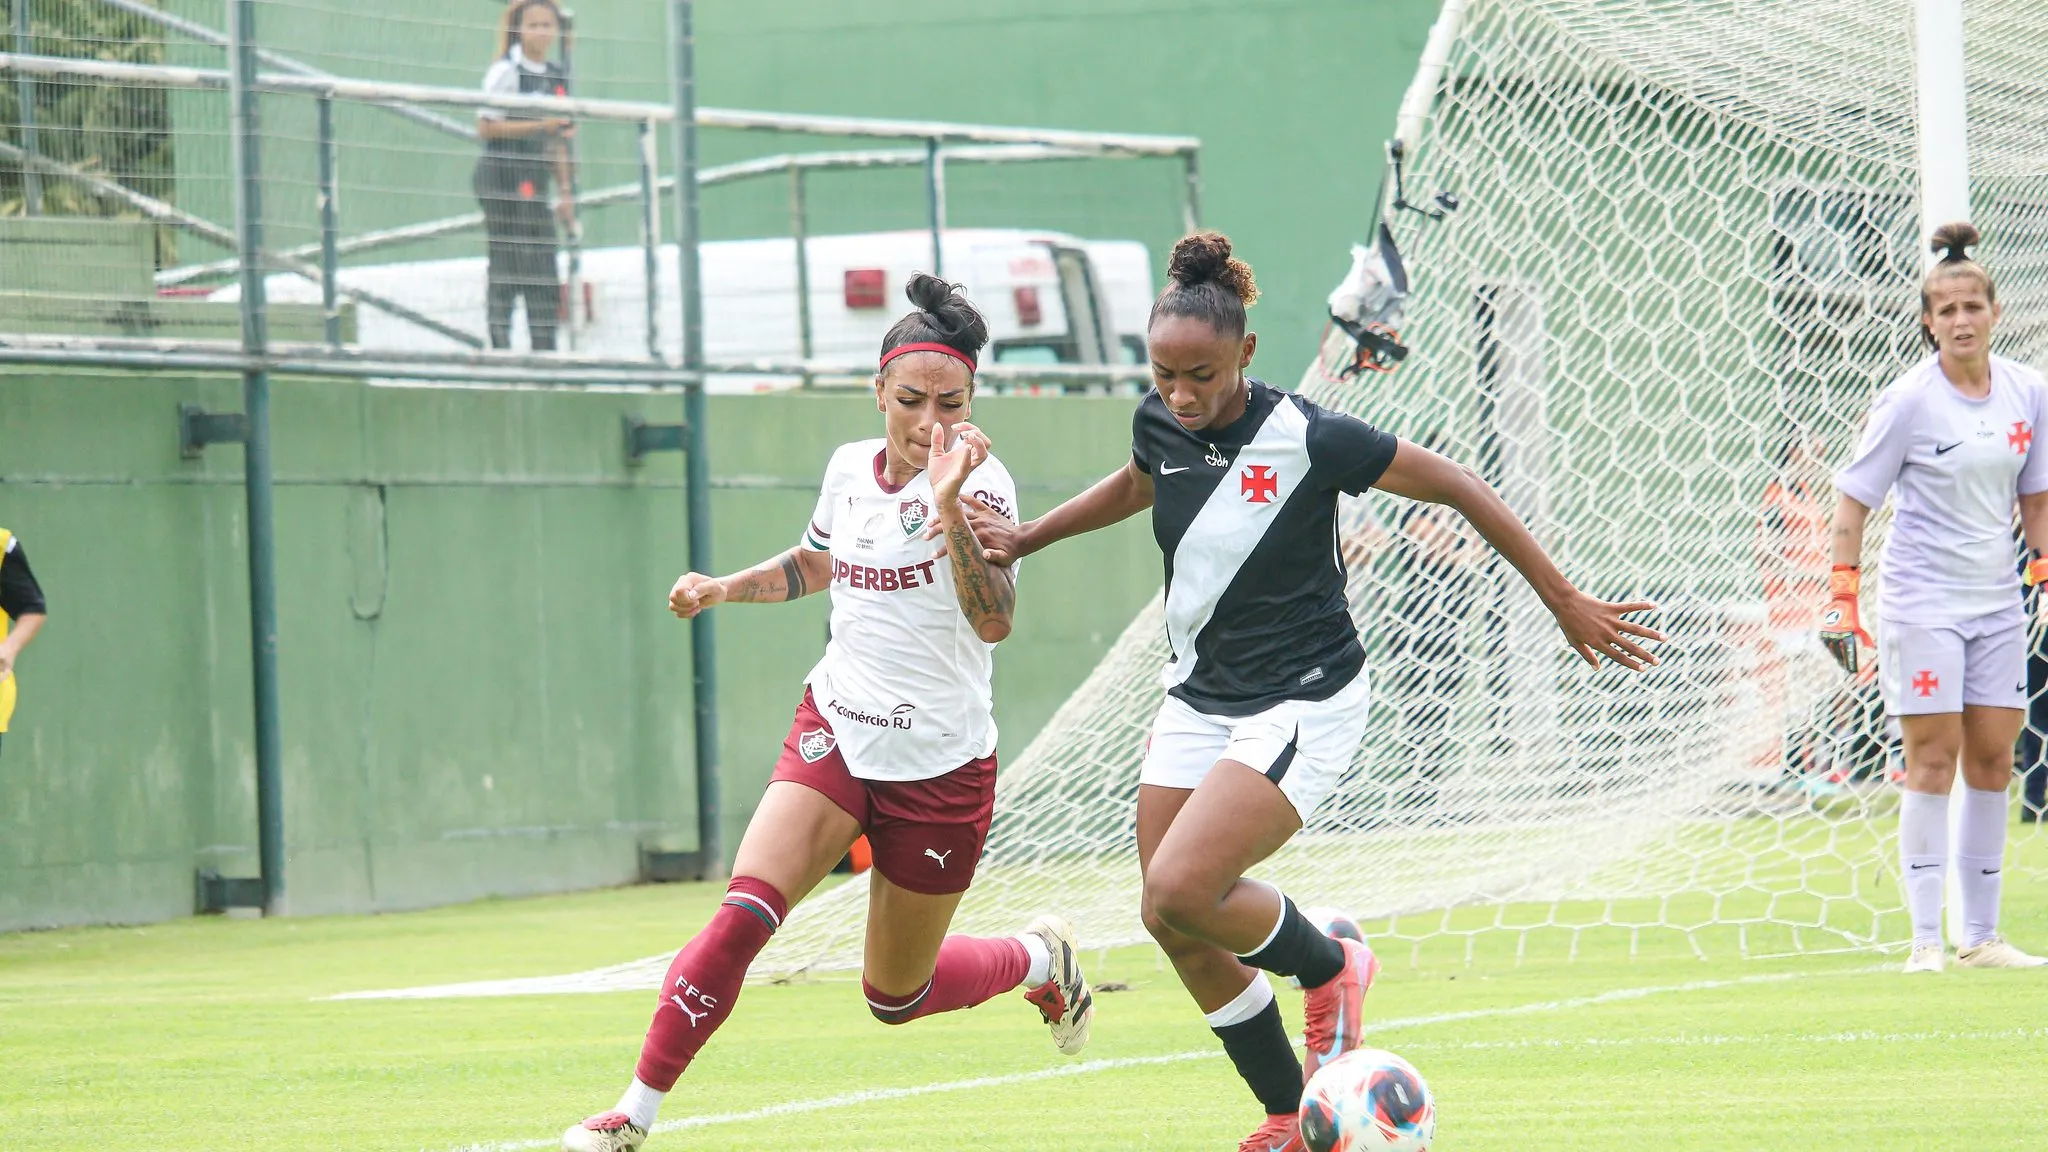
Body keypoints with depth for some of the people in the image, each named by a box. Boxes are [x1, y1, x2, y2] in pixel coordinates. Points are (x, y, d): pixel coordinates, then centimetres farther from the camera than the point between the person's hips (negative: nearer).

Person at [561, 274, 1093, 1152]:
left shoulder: (980, 481, -15)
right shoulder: (850, 469, 1)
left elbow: (994, 621, -31)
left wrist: (950, 507, -41)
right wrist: (723, 588, 9)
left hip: (940, 766, -3)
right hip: (836, 732, 3)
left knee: (896, 998, 10)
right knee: (745, 911, -21)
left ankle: (1041, 958, 40)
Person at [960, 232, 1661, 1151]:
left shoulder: (1307, 439, -20)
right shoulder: (1160, 425, -3)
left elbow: (1458, 489, -11)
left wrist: (1567, 604, -8)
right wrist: (1025, 538, 18)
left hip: (1301, 705, -7)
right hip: (1197, 698, 7)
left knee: (1179, 892, -23)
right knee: (1176, 928, 3)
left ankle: (1330, 969, 7)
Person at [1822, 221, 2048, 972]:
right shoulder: (1909, 401, -10)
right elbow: (1855, 498, -5)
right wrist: (1842, 594, -8)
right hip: (1922, 597, -5)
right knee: (1932, 761, -7)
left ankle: (1981, 937, 12)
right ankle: (1925, 940, -4)